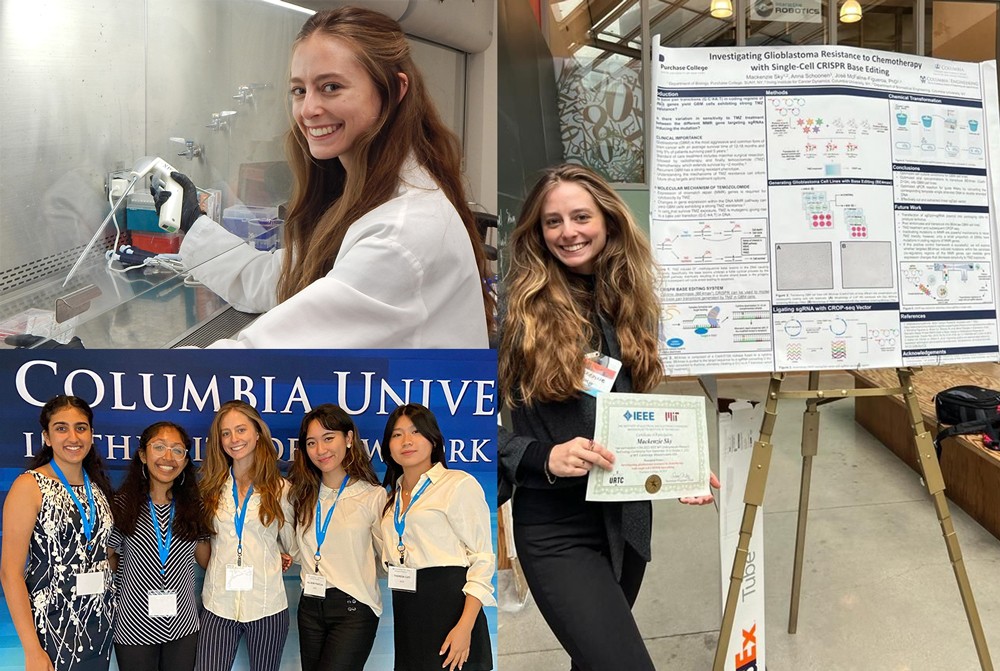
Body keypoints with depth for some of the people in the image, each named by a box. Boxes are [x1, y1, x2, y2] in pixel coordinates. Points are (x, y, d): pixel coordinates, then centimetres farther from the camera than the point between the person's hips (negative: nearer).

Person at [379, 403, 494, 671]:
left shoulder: (460, 484, -7)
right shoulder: (393, 496, 15)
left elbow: (483, 559, -11)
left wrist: (465, 627, -19)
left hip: (448, 607, -6)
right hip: (405, 614, 6)